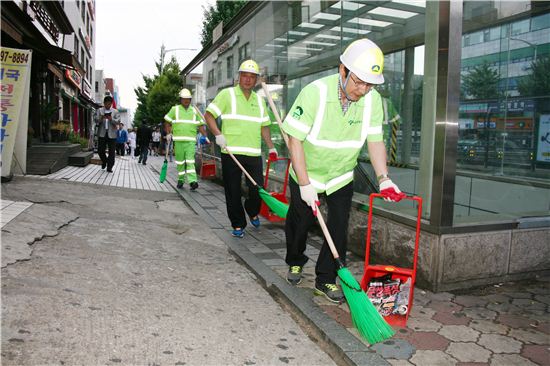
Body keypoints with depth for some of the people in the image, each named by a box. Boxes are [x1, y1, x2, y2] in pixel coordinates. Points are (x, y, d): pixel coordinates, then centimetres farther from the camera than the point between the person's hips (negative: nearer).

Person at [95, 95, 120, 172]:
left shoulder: (115, 111, 9)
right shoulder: (99, 110, 10)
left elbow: (118, 121, -3)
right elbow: (96, 120, -1)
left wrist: (111, 119, -22)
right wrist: (101, 118, -23)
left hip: (112, 134, 0)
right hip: (102, 133, 1)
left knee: (111, 152, 0)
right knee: (100, 150, 0)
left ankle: (109, 167, 8)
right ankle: (104, 161, 28)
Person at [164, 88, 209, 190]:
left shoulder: (194, 111, 12)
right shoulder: (174, 109, 8)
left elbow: (200, 125, 12)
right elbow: (168, 123, 10)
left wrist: (205, 136, 2)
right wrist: (168, 134, 0)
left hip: (191, 140, 0)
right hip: (178, 140, 0)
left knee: (190, 161, -10)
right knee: (180, 161, 6)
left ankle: (193, 181, -18)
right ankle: (181, 180, 19)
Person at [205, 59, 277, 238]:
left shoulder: (259, 100, 16)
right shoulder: (227, 94, 1)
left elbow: (264, 126, 20)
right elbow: (208, 115, -3)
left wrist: (271, 147, 14)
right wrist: (218, 134, -16)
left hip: (254, 154, 4)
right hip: (231, 153, -3)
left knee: (258, 190, 1)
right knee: (233, 192, 3)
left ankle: (252, 212, 32)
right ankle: (238, 225, 18)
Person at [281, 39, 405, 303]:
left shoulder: (373, 100, -14)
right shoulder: (315, 92, -27)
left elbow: (375, 141, -6)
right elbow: (295, 140, -25)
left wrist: (383, 178, -19)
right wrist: (305, 184, -25)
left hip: (342, 177, 3)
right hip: (306, 173, -2)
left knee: (339, 229, 0)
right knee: (299, 222, 12)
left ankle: (325, 279, 17)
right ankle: (295, 262, 40)